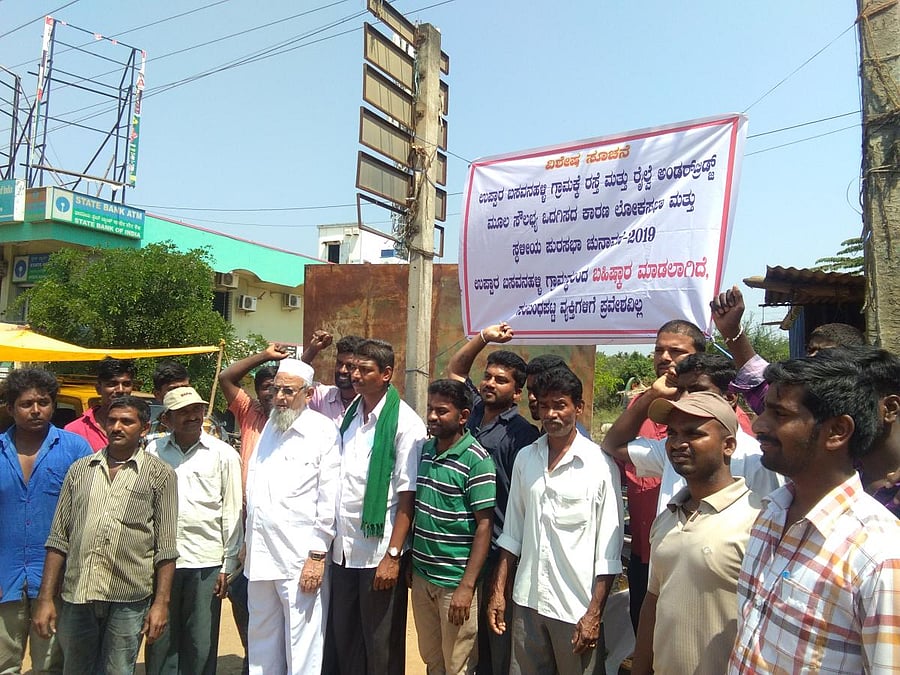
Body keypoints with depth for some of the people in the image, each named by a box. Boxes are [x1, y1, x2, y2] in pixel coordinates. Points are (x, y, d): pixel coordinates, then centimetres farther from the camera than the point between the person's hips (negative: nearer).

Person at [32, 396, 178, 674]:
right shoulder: (80, 470, 11)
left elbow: (165, 546, -2)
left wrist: (161, 602, -7)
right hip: (76, 598, 3)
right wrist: (45, 598, 6)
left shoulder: (160, 474, 1)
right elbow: (59, 539, 11)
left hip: (128, 600, -3)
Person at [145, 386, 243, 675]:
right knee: (160, 642, 11)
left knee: (201, 646, 6)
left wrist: (228, 564, -2)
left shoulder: (223, 454, 0)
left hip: (206, 562, -1)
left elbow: (232, 512, 1)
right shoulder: (153, 451, 5)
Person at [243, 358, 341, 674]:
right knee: (261, 641, 18)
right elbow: (252, 485, 16)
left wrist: (318, 555, -13)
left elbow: (329, 497, -11)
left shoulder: (323, 430, -7)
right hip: (260, 554, 7)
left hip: (300, 558, -7)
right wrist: (247, 542, 13)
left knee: (301, 646, 0)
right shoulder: (270, 426, 14)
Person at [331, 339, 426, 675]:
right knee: (344, 637, 16)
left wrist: (393, 556, -15)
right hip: (343, 547, 5)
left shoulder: (405, 423, -10)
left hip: (379, 550, -5)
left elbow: (407, 495, -12)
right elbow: (336, 482, 10)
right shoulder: (348, 415, 7)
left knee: (381, 645, 10)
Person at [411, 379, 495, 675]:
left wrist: (467, 586, -19)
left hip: (456, 582, -6)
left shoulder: (477, 459, -15)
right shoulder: (423, 450, 4)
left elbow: (484, 525, -16)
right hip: (421, 575, 6)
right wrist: (408, 558, 12)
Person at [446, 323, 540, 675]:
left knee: (498, 638, 8)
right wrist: (483, 337, 8)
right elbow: (454, 369, 20)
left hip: (497, 553, -6)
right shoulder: (473, 411, 5)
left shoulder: (521, 433, -13)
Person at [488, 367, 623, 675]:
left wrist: (594, 614, -10)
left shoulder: (600, 463, -9)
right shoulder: (525, 458, 4)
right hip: (527, 602, 4)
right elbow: (513, 531, 10)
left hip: (576, 607, -4)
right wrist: (498, 591, 7)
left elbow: (609, 548, -8)